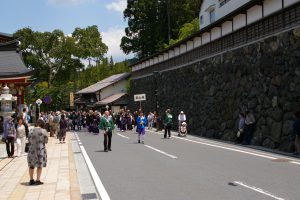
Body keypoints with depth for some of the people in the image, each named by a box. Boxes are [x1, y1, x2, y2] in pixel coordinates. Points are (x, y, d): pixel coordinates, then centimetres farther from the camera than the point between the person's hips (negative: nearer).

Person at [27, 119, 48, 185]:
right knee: (39, 165, 9)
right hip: (40, 149, -2)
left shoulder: (32, 131, -3)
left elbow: (29, 140, 2)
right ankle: (38, 180, 8)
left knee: (31, 165, 14)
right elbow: (46, 141, -3)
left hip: (32, 149, 2)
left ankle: (31, 180, 20)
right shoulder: (44, 131, -8)